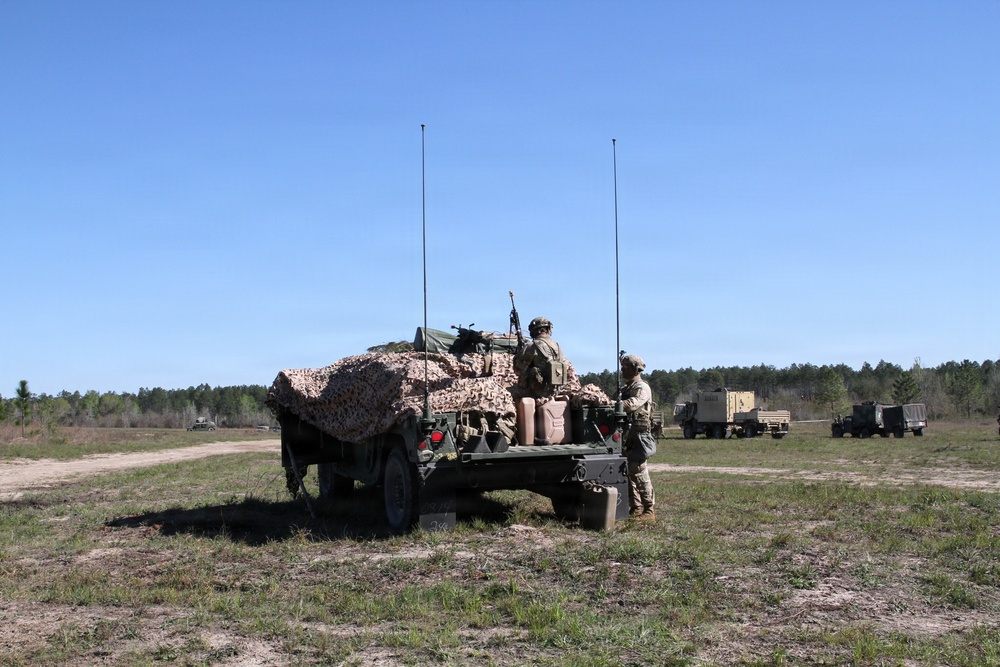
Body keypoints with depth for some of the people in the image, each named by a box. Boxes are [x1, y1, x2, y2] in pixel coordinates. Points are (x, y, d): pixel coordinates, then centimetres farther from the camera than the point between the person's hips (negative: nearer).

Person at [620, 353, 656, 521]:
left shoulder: (642, 388, -8)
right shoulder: (625, 389, 21)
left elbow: (632, 404, -26)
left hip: (639, 437, -9)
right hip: (626, 437, 9)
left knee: (639, 473, -10)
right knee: (628, 473, 9)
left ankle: (648, 511, -6)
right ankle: (635, 508, 16)